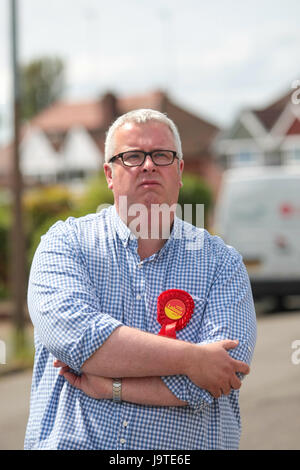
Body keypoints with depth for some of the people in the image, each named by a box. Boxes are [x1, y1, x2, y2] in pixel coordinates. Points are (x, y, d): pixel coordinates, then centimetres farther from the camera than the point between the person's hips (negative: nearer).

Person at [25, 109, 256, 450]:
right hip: (70, 442, 0)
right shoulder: (64, 242, 4)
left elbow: (222, 370, -8)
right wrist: (191, 358, -15)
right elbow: (73, 333, -14)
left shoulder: (220, 262, 6)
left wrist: (111, 385, -13)